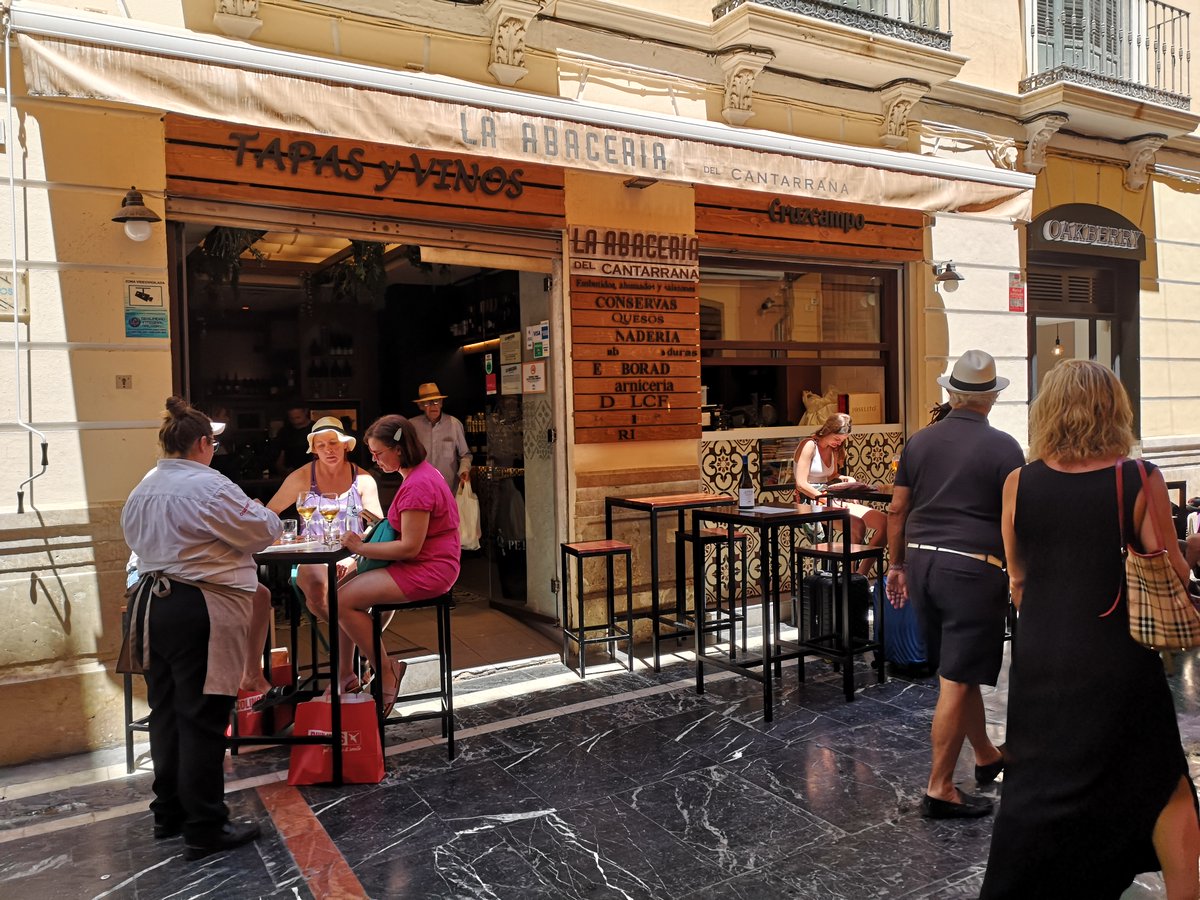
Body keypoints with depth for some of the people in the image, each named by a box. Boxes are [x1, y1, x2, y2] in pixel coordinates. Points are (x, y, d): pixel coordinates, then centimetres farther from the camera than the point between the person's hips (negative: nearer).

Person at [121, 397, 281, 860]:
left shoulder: (143, 489, 10)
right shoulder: (208, 487, -16)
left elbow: (137, 540, 19)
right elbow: (262, 531, -11)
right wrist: (265, 513, 10)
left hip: (152, 602, 9)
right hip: (199, 611, -9)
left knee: (167, 710, 18)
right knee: (202, 717, -1)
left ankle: (168, 813, 31)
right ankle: (204, 828, 8)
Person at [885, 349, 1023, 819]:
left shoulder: (919, 441, 6)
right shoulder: (1003, 448, -8)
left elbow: (897, 509, 9)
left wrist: (897, 565, 18)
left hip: (922, 563, 6)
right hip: (972, 569, -6)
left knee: (958, 670, 20)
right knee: (957, 681, 0)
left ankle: (986, 757, 38)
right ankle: (939, 789, 7)